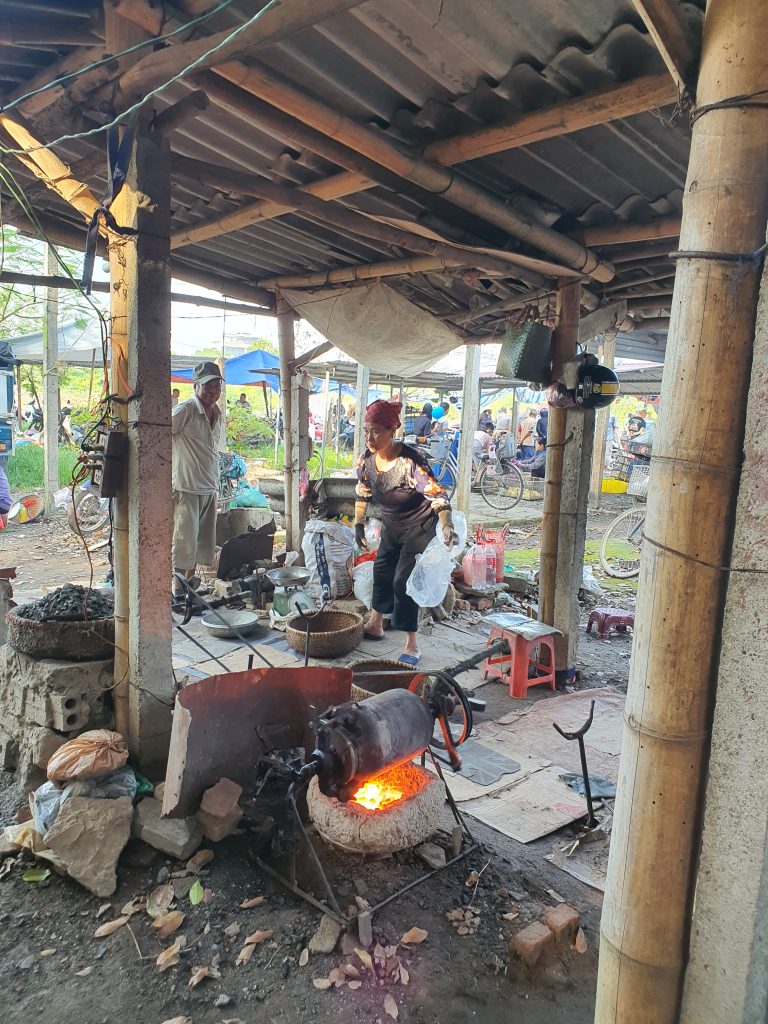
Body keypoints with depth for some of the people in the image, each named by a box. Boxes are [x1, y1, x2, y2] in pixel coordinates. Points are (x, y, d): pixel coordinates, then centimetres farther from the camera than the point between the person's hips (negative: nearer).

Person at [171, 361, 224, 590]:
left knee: (203, 545, 13)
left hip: (209, 490, 8)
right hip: (186, 488, -8)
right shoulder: (185, 410, -12)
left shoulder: (217, 414, 12)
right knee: (184, 544, -5)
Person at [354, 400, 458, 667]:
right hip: (391, 526, 7)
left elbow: (437, 494, -39)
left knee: (403, 581, -11)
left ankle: (412, 646, 2)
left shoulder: (410, 462, -33)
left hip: (418, 526, -7)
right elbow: (362, 493, 6)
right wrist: (359, 524, 9)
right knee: (382, 572, 20)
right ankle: (375, 625, 42)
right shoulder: (367, 459, -13)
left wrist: (446, 526, -54)